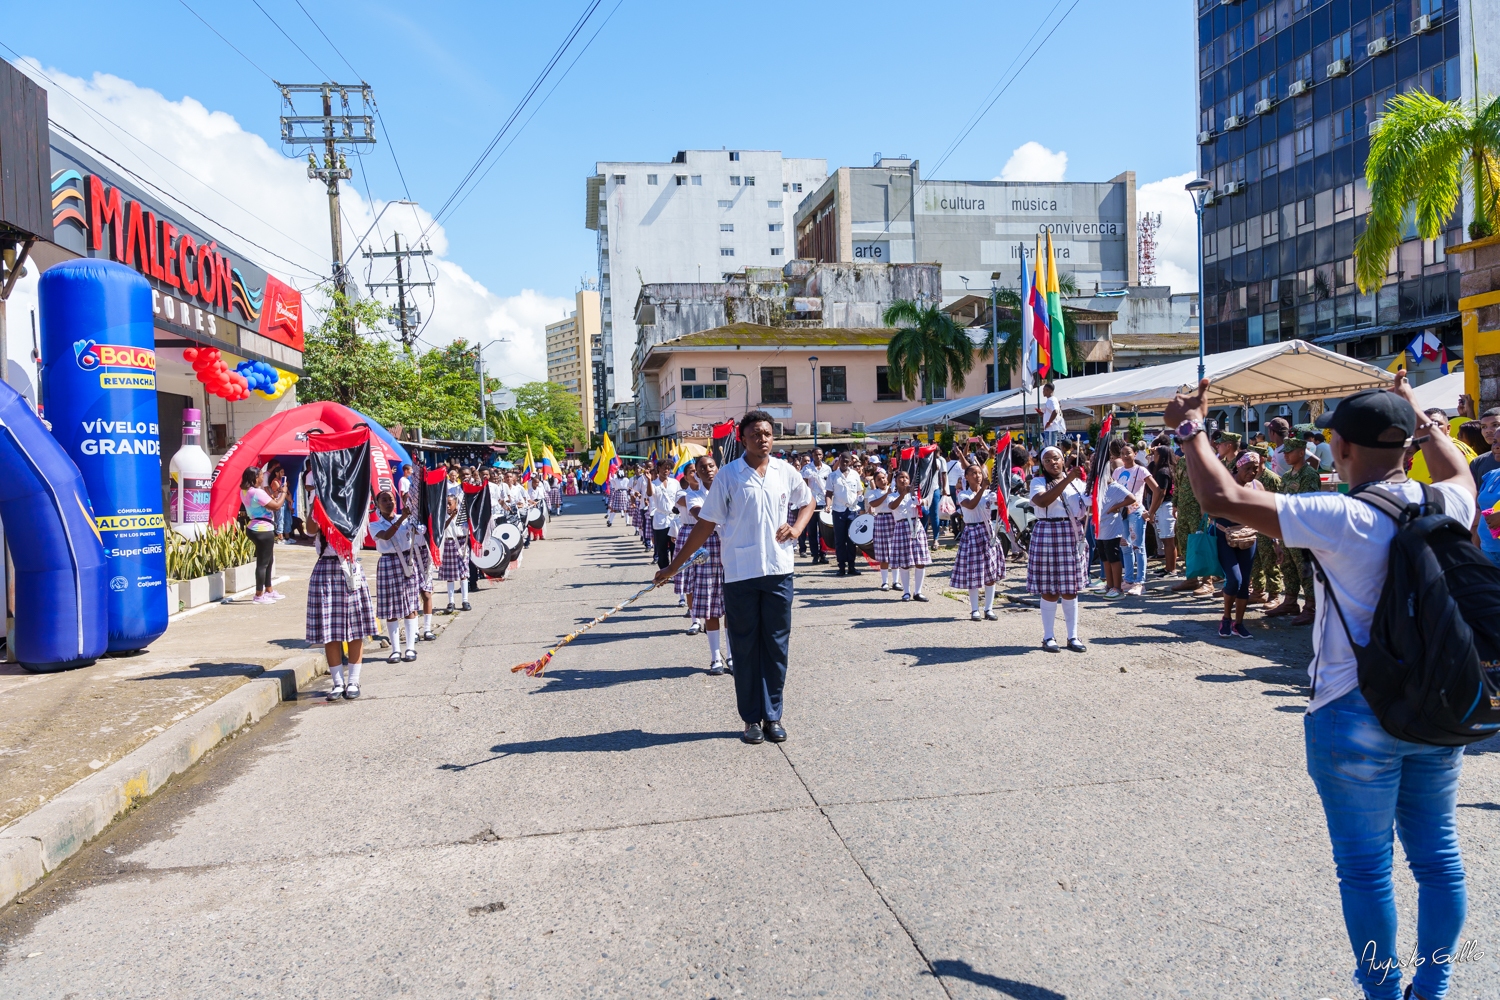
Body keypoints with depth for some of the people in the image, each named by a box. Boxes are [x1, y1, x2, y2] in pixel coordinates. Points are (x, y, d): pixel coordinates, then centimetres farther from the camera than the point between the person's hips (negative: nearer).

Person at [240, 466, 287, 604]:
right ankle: (259, 596, 1)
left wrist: (275, 491, 12)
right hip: (263, 530, -11)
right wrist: (283, 492, -8)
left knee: (268, 561, 21)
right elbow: (276, 506, -20)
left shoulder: (245, 491, 10)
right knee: (263, 563, -4)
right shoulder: (258, 492, -20)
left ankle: (268, 591, 31)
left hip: (255, 529, 11)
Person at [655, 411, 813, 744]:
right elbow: (705, 525, -1)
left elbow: (807, 502, 22)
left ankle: (773, 716, 18)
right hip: (740, 573, -2)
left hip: (779, 570, 3)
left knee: (777, 645, 7)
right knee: (745, 647, 5)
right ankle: (752, 718, 16)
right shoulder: (728, 475, -4)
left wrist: (797, 528, 0)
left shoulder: (785, 471, 4)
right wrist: (673, 566, -2)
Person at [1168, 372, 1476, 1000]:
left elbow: (1220, 497, -24)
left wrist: (1189, 428, -10)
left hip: (1355, 714, -6)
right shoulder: (1447, 506, -2)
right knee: (1436, 855, 18)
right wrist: (1418, 417, 33)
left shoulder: (1343, 519, -21)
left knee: (1365, 865, 8)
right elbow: (1460, 473, 25)